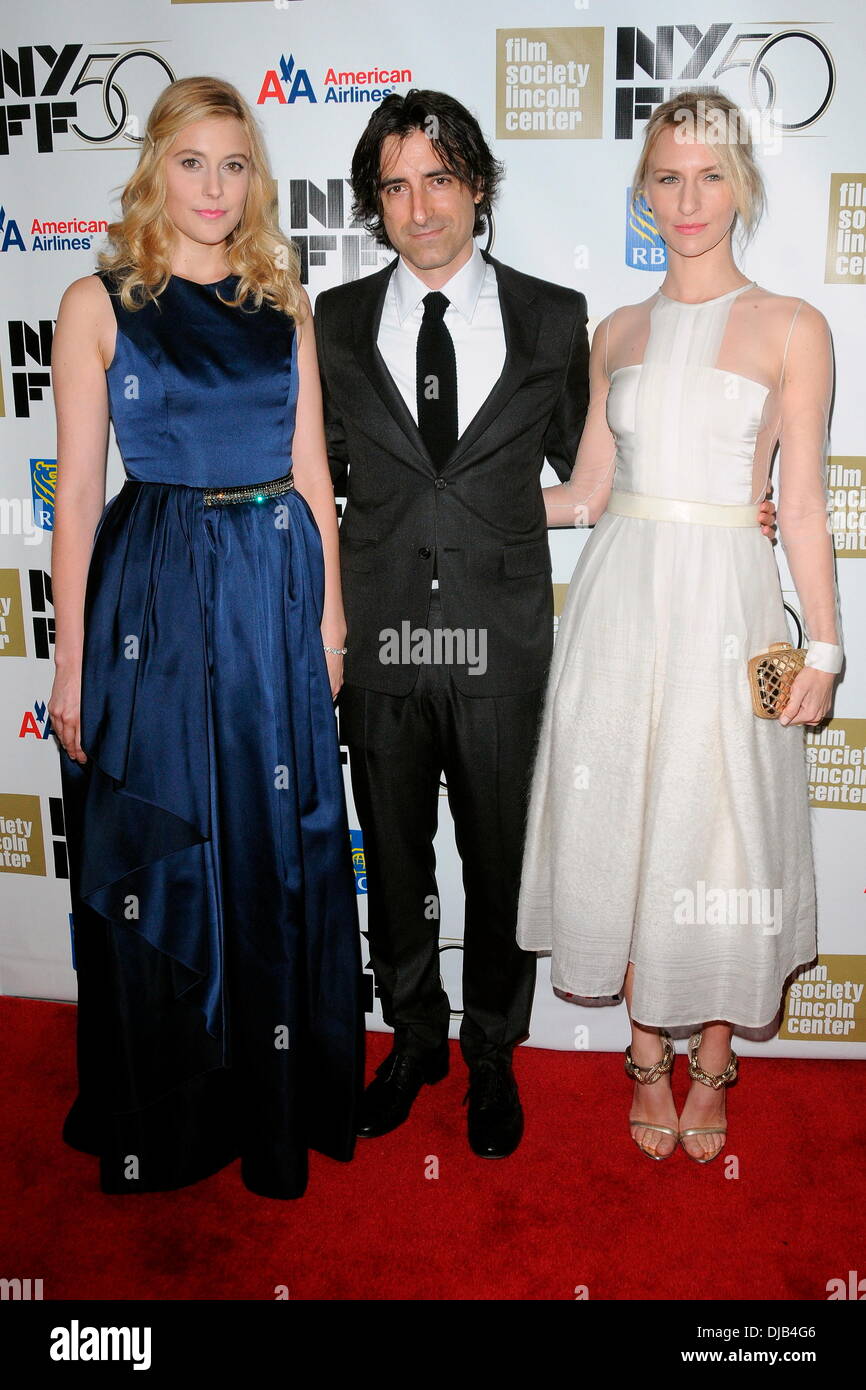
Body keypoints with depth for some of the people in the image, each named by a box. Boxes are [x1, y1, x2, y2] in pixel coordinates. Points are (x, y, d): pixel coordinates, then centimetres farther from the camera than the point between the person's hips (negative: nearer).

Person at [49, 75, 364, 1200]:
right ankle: (165, 1122, 27)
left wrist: (329, 615, 6)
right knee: (157, 860, 6)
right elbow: (78, 489, -2)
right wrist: (72, 656, -5)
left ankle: (280, 1100, 29)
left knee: (277, 848, 9)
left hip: (275, 597, 3)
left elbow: (311, 474, 11)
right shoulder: (99, 303, 1)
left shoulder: (284, 305, 10)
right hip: (152, 598, -2)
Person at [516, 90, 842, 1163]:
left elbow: (803, 504, -1)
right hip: (621, 602, 3)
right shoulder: (617, 334, 10)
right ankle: (649, 1058, 28)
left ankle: (711, 1068, 28)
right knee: (624, 829, 7)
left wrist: (823, 645, -4)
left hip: (724, 608, -2)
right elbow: (587, 492, 13)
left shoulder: (791, 329, 1)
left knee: (718, 835, 4)